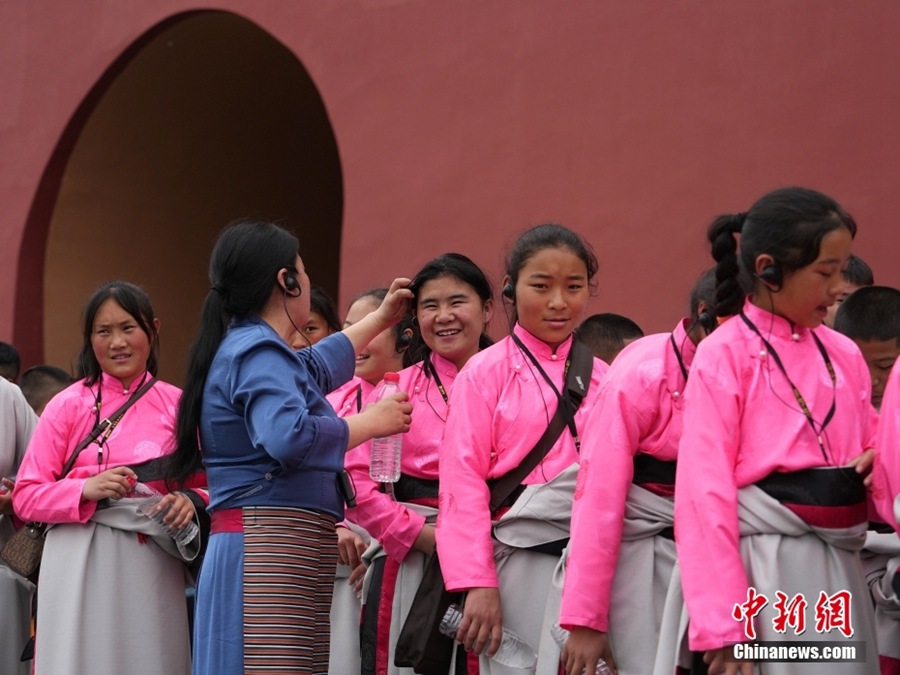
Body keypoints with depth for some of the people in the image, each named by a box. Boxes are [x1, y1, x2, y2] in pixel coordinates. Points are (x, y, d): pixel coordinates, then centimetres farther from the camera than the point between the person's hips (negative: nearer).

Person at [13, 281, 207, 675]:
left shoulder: (178, 405, 7)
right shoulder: (68, 406, 3)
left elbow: (206, 483, 14)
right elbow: (26, 496, 1)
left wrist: (190, 501, -8)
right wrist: (86, 489, -15)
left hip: (153, 565, 1)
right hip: (81, 566, -1)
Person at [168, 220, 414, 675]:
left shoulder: (243, 348, 22)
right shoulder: (259, 352, -10)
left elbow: (313, 367, 43)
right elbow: (288, 436, -26)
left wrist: (380, 319, 55)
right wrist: (371, 421, -11)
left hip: (263, 550, 10)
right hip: (274, 553, -10)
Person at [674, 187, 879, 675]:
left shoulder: (843, 355, 9)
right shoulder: (723, 356, -8)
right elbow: (706, 493, -12)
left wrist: (878, 466, -5)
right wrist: (722, 626, -17)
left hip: (838, 565, 6)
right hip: (766, 568, -6)